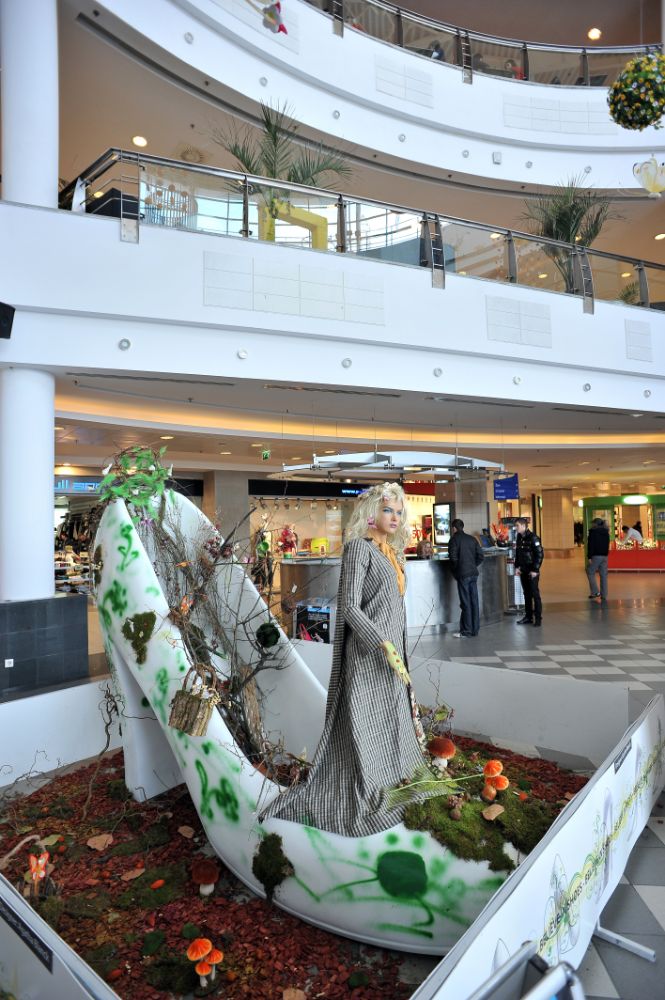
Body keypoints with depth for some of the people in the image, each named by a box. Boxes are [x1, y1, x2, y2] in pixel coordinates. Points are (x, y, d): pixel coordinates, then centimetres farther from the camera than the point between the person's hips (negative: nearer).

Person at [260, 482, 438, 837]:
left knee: (390, 725, 18)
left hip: (390, 654, 9)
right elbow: (350, 607, -19)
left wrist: (398, 653, 18)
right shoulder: (359, 547, -12)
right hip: (368, 655, -9)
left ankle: (385, 792, 34)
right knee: (364, 729, 1)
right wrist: (385, 646, -26)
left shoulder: (390, 552, 12)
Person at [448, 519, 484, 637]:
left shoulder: (454, 539, -7)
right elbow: (480, 556, 7)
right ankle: (475, 629, 17)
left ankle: (466, 631, 2)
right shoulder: (471, 538, 10)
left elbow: (453, 557, -15)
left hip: (462, 574, -6)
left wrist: (455, 569, 1)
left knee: (465, 603, -2)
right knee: (474, 601, 10)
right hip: (473, 573, 6)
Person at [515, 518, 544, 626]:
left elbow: (540, 554, -14)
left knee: (535, 594, -3)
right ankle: (528, 617, 18)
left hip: (532, 571, -7)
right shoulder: (519, 538, 9)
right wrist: (517, 567, 9)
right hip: (523, 571, 7)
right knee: (526, 594, 11)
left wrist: (535, 570, -16)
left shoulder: (533, 538, -13)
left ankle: (538, 618, 3)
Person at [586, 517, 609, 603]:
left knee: (590, 573, 5)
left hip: (596, 556, -6)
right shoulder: (606, 533, 13)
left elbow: (590, 545, -12)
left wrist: (589, 557, -13)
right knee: (603, 575, 6)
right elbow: (607, 545, 17)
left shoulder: (593, 532, -7)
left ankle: (595, 592, -4)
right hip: (605, 556, 6)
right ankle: (604, 595, 6)